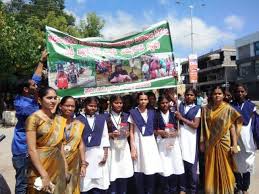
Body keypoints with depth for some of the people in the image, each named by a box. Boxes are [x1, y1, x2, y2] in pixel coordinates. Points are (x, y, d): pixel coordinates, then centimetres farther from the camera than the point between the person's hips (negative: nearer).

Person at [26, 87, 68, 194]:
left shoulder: (59, 119, 6)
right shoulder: (34, 118, -13)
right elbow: (31, 150, -17)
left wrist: (65, 168, 10)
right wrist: (44, 175, -19)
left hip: (59, 167, 6)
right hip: (41, 168, -6)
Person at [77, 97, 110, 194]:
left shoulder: (102, 119, 9)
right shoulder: (78, 119, 0)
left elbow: (105, 137, 8)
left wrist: (105, 154, 1)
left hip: (99, 154, 2)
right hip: (84, 153, -2)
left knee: (100, 185, 5)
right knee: (85, 185, 4)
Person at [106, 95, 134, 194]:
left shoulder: (126, 116, 9)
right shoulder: (106, 117, -2)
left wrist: (127, 133, -6)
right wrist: (111, 134, -16)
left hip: (124, 146, 3)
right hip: (111, 147, -3)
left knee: (124, 173, 7)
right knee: (113, 174, -3)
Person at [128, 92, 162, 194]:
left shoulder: (151, 112, 7)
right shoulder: (133, 113, -1)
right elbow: (131, 132, -2)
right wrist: (132, 148, -7)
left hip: (150, 143, 2)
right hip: (138, 144, -2)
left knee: (151, 170, 2)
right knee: (139, 171, 2)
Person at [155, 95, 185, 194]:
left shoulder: (173, 114, 10)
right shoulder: (156, 115, 3)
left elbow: (177, 129, 10)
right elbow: (154, 130, 3)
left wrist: (175, 133, -9)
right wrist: (161, 132, -14)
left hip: (173, 141, 2)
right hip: (162, 143, -2)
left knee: (177, 165, 1)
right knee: (164, 167, 0)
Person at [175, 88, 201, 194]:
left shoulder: (197, 109, 3)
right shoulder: (180, 105, 10)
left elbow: (195, 125, -6)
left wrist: (182, 118, -8)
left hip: (190, 139, -2)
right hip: (180, 137, 2)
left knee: (191, 165, 5)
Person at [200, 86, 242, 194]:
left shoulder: (228, 109, -6)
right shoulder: (206, 109, 1)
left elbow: (232, 127, -6)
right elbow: (203, 127, 4)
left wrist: (234, 145, -10)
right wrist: (202, 143, 3)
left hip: (224, 143, -2)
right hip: (210, 144, 2)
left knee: (225, 169, 8)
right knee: (211, 170, 12)